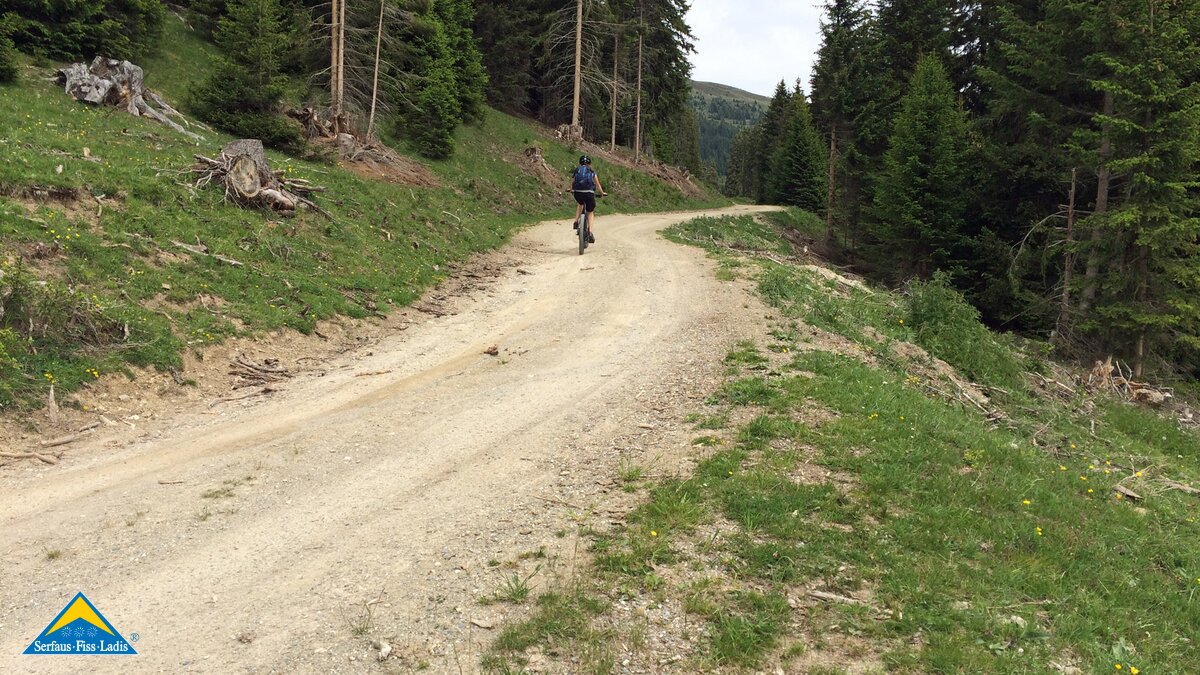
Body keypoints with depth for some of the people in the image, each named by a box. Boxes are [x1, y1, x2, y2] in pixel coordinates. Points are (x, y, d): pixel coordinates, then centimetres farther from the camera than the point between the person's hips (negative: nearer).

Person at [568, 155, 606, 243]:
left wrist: (571, 190, 43)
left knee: (580, 204, 36)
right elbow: (597, 184, 17)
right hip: (589, 193, -1)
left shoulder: (576, 170, 16)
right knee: (591, 213, 16)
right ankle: (591, 233, -1)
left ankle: (576, 222, 19)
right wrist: (601, 193, 34)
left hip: (578, 193, 1)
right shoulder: (592, 171, 14)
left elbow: (572, 183, 22)